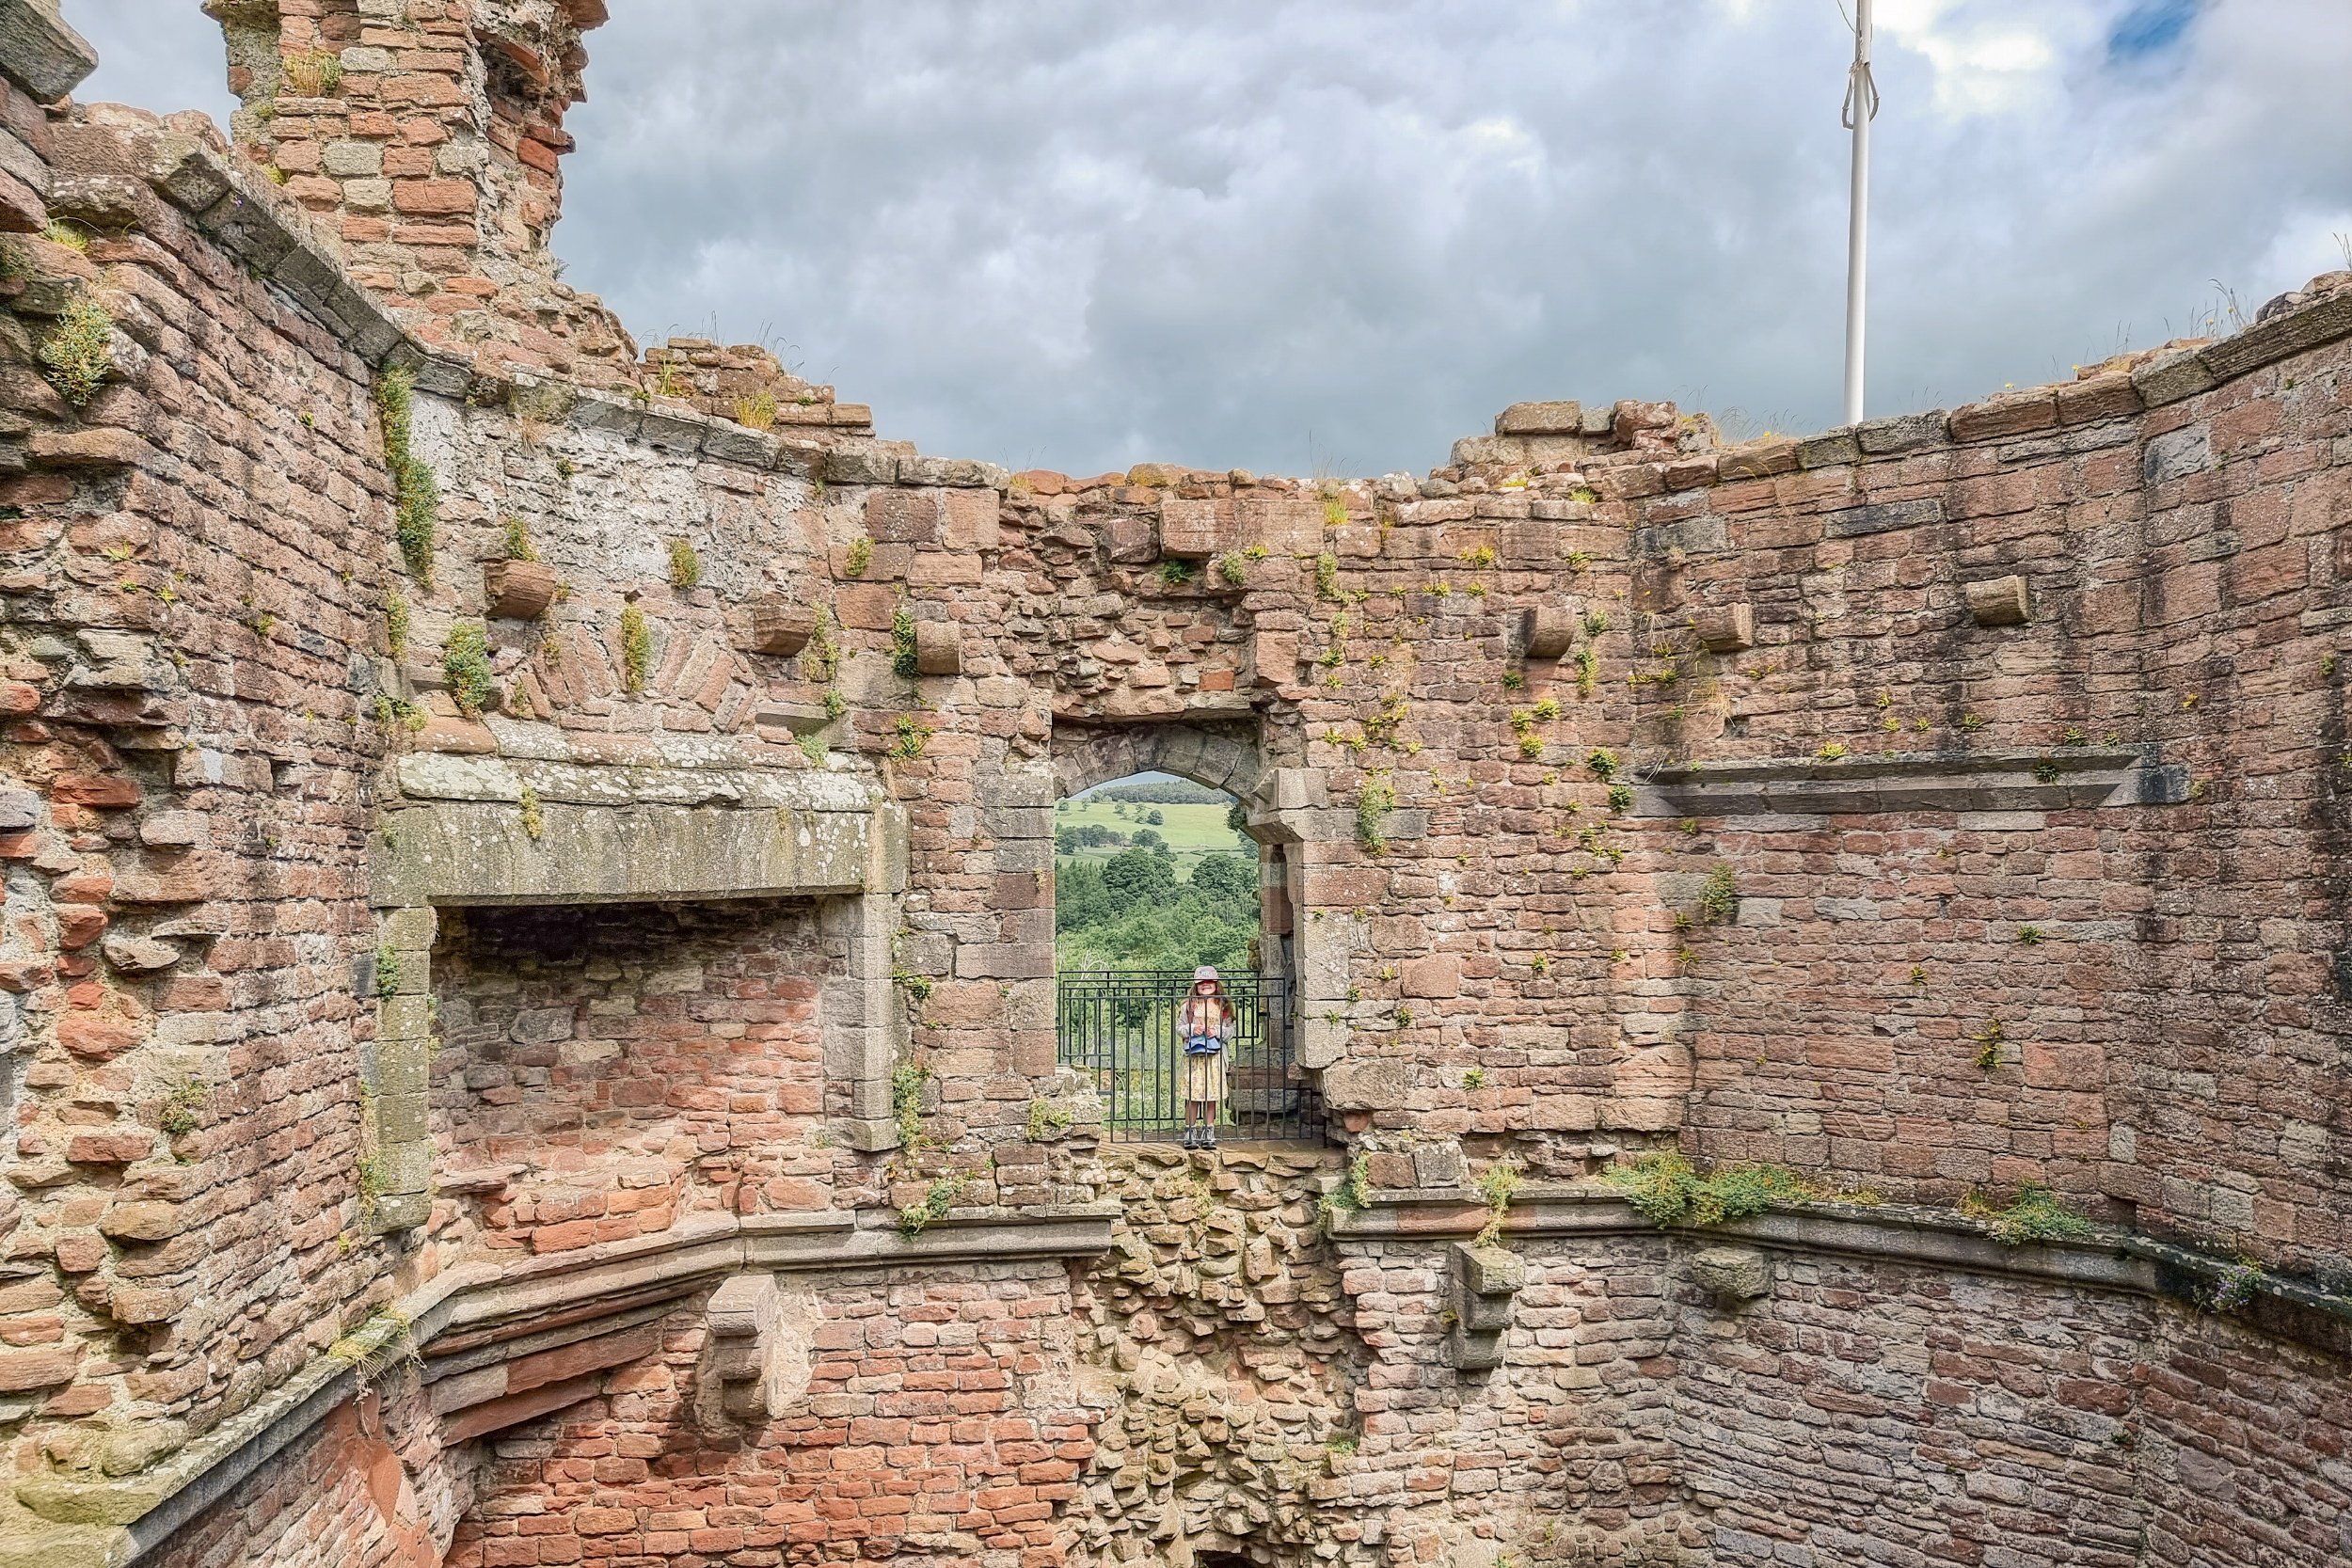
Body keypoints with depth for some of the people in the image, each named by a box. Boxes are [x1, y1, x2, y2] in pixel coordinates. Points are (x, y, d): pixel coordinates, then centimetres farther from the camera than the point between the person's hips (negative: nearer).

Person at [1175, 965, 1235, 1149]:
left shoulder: (1223, 1006, 7)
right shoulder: (1188, 1005, 4)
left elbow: (1230, 1029, 7)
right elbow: (1179, 1028, 6)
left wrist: (1217, 1031, -10)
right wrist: (1192, 1030, -13)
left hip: (1215, 1056, 1)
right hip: (1194, 1055, -1)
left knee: (1212, 1094, 3)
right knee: (1193, 1093, -4)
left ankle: (1209, 1132, 11)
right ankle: (1190, 1131, 4)